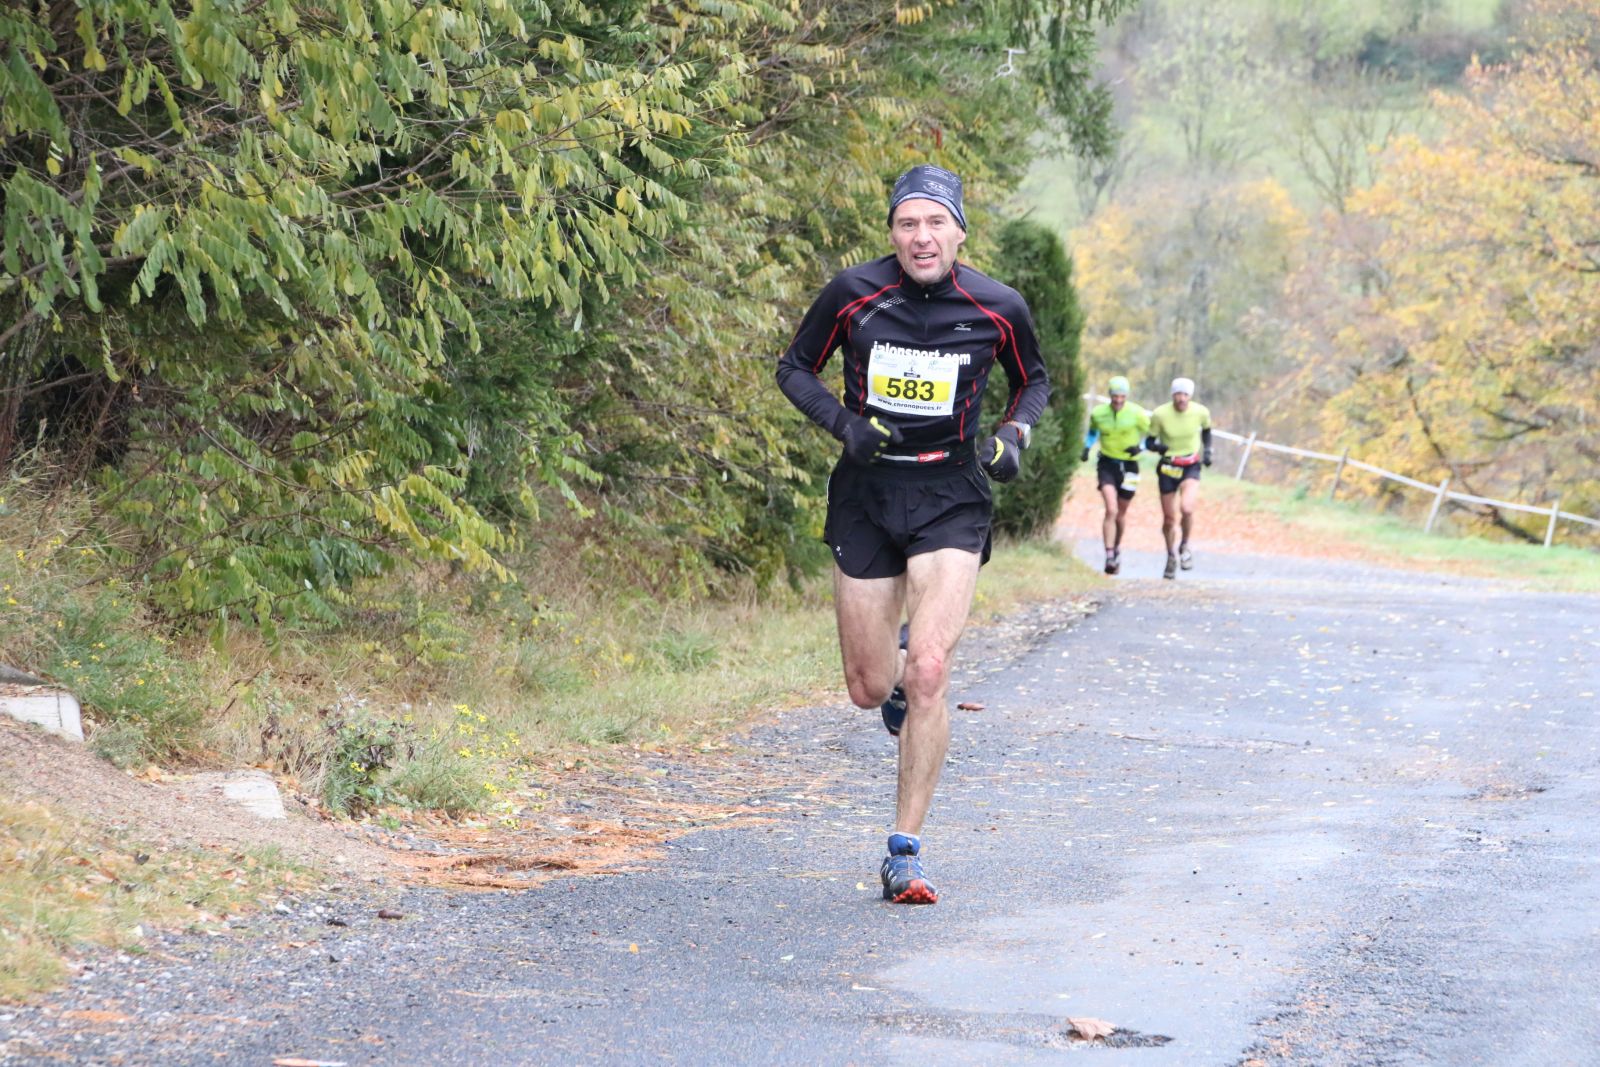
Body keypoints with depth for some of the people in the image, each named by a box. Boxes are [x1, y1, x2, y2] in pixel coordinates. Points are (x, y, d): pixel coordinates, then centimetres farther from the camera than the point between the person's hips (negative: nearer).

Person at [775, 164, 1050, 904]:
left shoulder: (998, 308, -6)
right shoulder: (853, 294, -8)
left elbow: (1033, 381, 13)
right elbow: (794, 369, 5)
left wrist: (1014, 434, -7)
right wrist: (841, 422, -13)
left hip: (951, 497, -1)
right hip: (866, 492, 1)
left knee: (928, 673, -18)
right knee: (868, 688, 5)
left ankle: (905, 853, -10)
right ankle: (899, 671, 46)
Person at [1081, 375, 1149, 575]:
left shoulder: (1137, 414, -11)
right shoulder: (1098, 414, -5)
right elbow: (1092, 431, 17)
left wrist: (1140, 447, -18)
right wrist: (1087, 448, 2)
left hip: (1129, 466, 0)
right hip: (1106, 465, 0)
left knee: (1121, 513, 13)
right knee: (1111, 510, -17)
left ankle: (1117, 548, 38)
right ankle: (1109, 556, -20)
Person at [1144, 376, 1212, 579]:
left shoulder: (1201, 412, -10)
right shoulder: (1160, 414, -14)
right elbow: (1149, 442, -5)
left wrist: (1207, 451, 1)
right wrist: (1158, 447, -26)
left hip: (1191, 467, -1)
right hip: (1167, 468, 1)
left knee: (1186, 508, -26)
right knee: (1169, 518, 8)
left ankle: (1184, 545, 2)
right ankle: (1172, 557, 34)